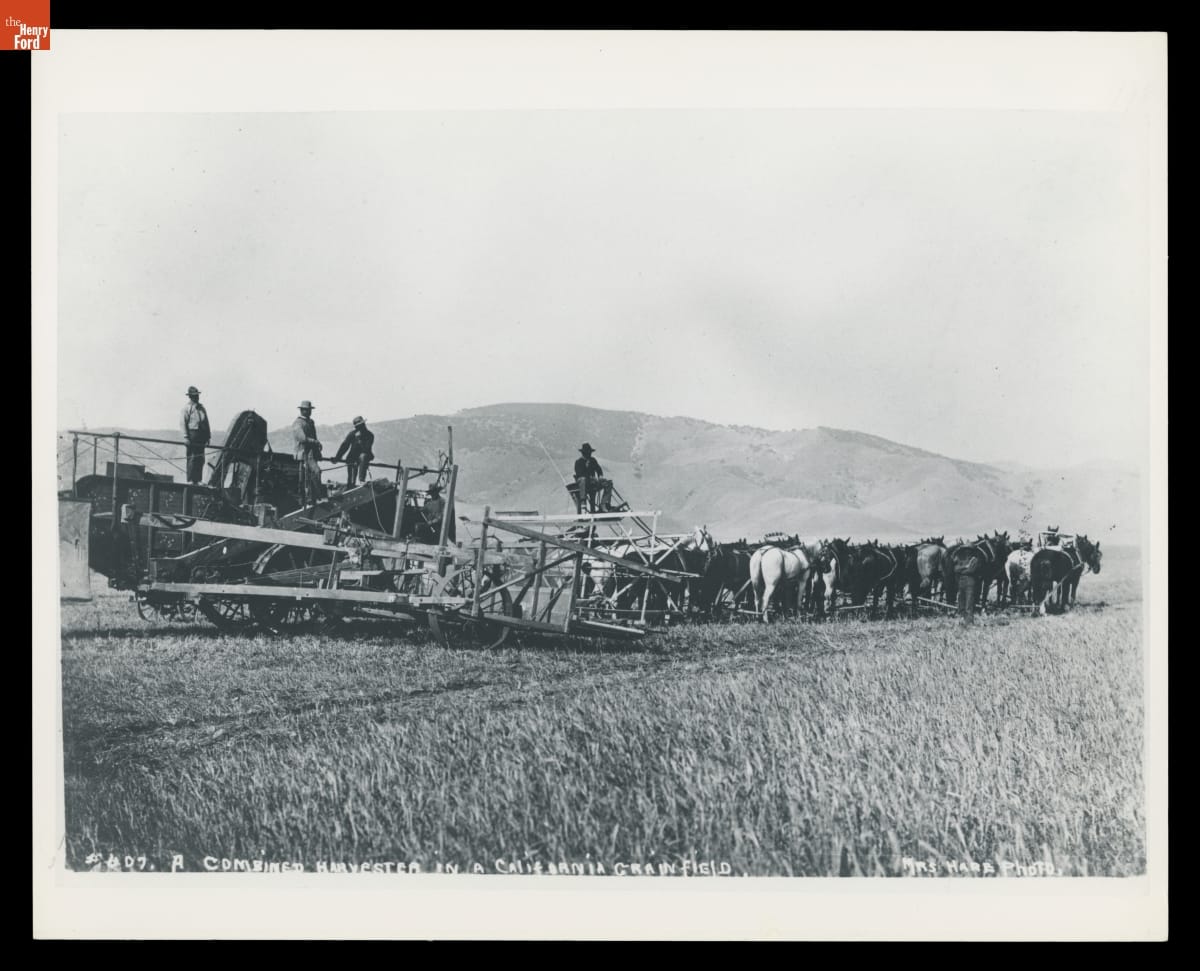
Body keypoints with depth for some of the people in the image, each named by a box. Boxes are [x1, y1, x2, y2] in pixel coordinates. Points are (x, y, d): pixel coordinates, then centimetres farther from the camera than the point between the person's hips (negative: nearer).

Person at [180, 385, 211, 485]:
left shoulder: (201, 408, 17)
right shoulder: (187, 408, -1)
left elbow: (206, 422, 18)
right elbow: (184, 423, -7)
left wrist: (208, 436, 13)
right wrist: (186, 437, -15)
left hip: (201, 435, 6)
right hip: (192, 433, -6)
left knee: (200, 459, 6)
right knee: (192, 458, -7)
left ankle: (197, 480, 11)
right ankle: (190, 480, -5)